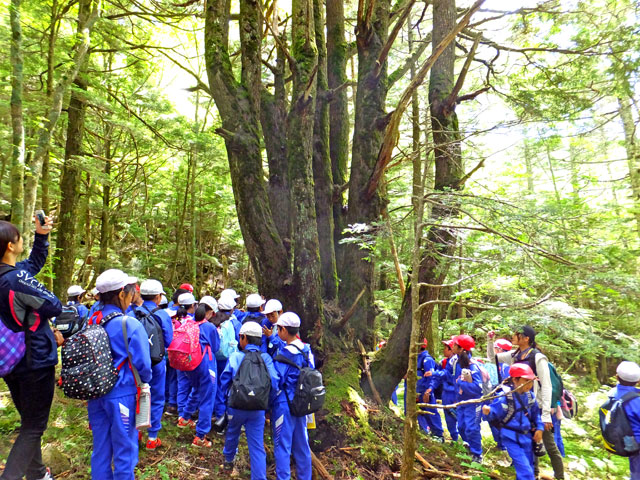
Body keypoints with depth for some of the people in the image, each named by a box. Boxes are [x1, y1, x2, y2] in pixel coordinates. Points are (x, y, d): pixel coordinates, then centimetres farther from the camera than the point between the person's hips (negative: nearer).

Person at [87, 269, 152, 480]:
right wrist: (145, 380, 6)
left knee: (100, 448, 19)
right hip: (122, 394, -6)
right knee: (124, 451, 10)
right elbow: (142, 364, -15)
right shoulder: (131, 325, -18)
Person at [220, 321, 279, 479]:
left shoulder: (235, 356, -10)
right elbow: (274, 383, -12)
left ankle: (228, 461, 52)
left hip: (236, 405, 1)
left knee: (232, 433, 28)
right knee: (257, 445, 7)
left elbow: (224, 379, -6)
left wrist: (227, 396, 13)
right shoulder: (266, 358, -8)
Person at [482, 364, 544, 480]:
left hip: (526, 437, 7)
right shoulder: (505, 398, -22)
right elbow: (493, 414, -22)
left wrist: (539, 428, 6)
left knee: (529, 469, 20)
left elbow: (536, 413, 15)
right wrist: (487, 412, -43)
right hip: (511, 439, -6)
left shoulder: (530, 396, -4)